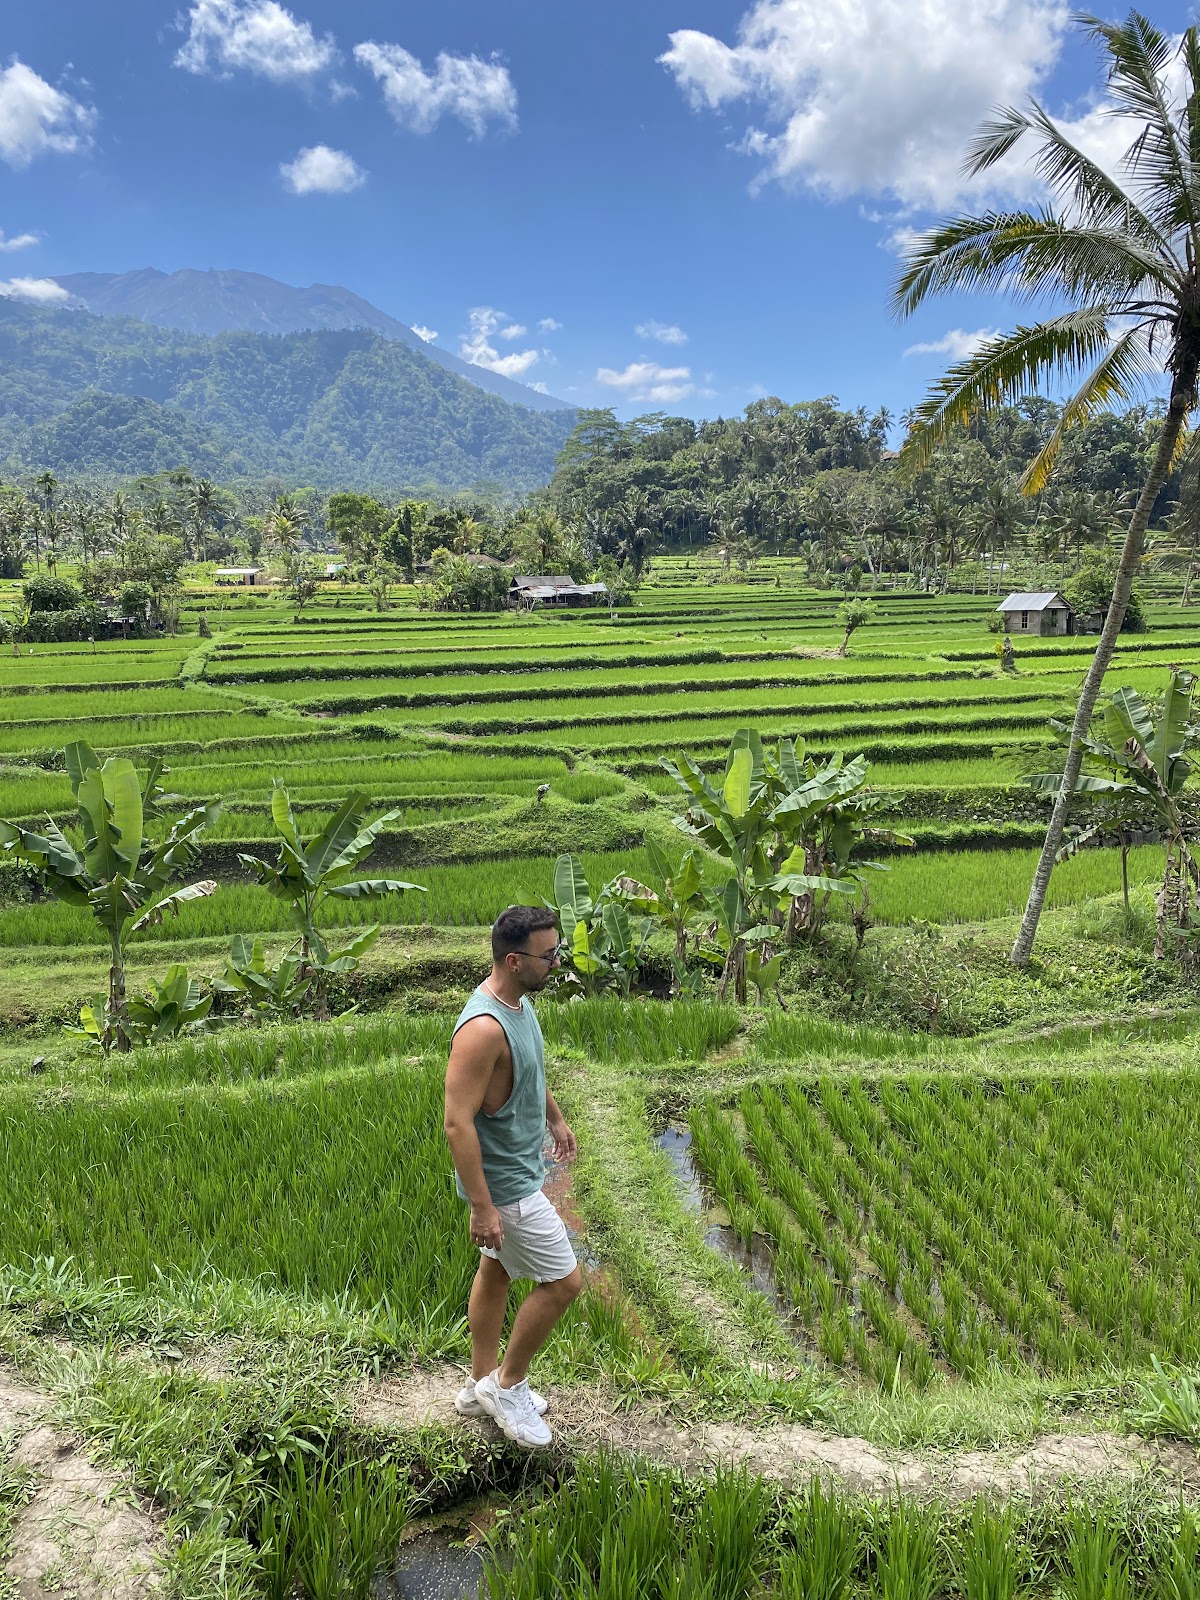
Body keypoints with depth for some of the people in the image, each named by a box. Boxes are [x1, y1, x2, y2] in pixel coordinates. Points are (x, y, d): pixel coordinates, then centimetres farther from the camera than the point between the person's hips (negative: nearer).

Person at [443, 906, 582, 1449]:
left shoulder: (519, 1003, -1)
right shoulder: (483, 1028, -32)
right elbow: (458, 1123, -31)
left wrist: (556, 1119, 31)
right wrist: (482, 1208, -27)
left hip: (516, 1166, 9)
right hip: (504, 1183, -9)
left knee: (497, 1269, 21)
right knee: (563, 1281, 1)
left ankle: (482, 1386, 38)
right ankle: (507, 1383, 20)